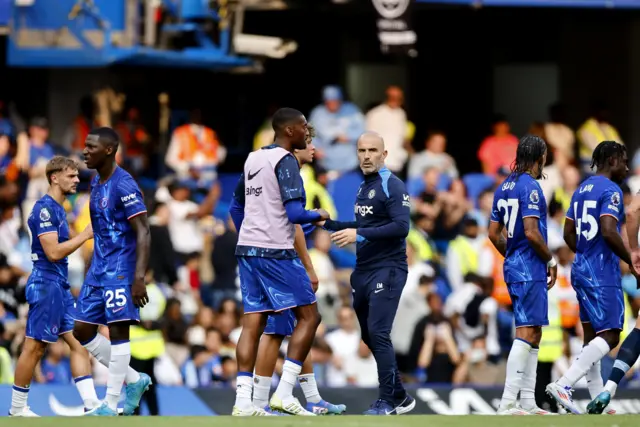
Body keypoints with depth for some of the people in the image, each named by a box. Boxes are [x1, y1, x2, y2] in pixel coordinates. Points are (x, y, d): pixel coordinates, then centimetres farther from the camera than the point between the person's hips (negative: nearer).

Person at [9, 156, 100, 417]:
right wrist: (85, 235, -16)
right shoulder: (45, 209, -15)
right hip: (46, 284, -10)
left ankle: (91, 404, 1)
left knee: (79, 342, 4)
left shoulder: (57, 209, 15)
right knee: (35, 347, -4)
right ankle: (17, 409, 4)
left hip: (60, 287, 10)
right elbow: (53, 252, -22)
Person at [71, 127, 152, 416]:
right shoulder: (96, 183, 13)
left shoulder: (124, 186, -15)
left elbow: (143, 233, -19)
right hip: (98, 270, 10)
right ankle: (134, 380, 18)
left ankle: (110, 406, -7)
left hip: (120, 270, -10)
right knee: (82, 332, 8)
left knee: (118, 330, -8)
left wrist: (139, 277, -26)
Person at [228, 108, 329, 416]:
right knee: (308, 316, 1)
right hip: (276, 252, -8)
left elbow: (235, 207, 22)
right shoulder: (286, 161, -12)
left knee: (253, 322, 6)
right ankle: (284, 394, -5)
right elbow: (294, 213, -20)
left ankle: (243, 402, -1)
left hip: (248, 250, 8)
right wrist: (318, 215, -1)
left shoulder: (253, 159, 14)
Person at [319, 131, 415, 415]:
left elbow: (401, 227, -22)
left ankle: (386, 401, -9)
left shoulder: (392, 187, -11)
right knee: (370, 336, 11)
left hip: (387, 271, -9)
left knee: (378, 333, -14)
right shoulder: (363, 187, 15)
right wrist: (330, 224, 13)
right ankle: (400, 397, 21)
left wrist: (360, 234, -26)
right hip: (364, 271, 9)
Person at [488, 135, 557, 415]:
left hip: (514, 267, 9)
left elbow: (494, 233, 16)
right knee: (526, 334, -10)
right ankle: (507, 403, -15)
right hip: (530, 269, -9)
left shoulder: (504, 187, 13)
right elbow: (532, 232, -21)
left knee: (533, 335, 14)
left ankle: (528, 403, 15)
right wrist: (551, 260, -9)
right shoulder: (530, 187, -14)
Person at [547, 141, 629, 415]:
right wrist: (631, 261, -14)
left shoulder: (582, 190, 15)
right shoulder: (610, 190, -12)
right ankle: (563, 384, -22)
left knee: (592, 336, 11)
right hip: (603, 274, -9)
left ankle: (598, 402, 12)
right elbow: (609, 232, -23)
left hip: (581, 270, 9)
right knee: (609, 336, -10)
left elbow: (569, 233, 19)